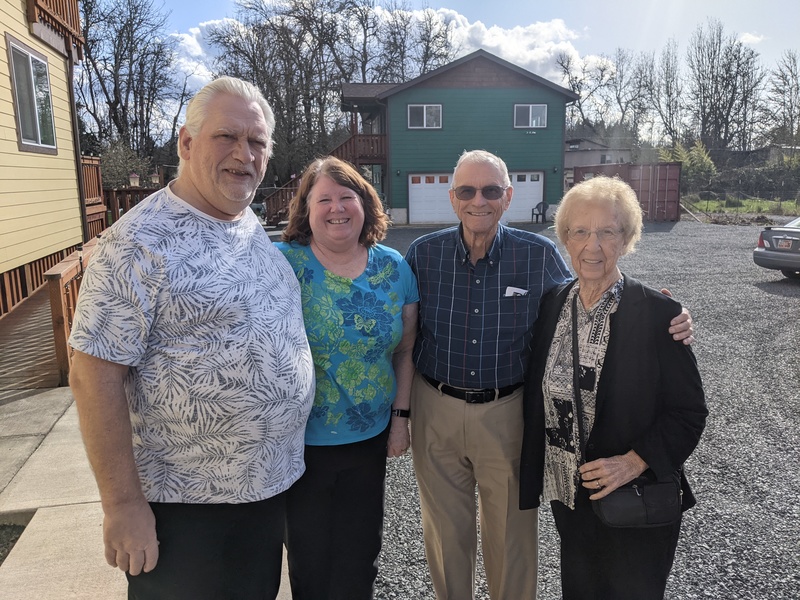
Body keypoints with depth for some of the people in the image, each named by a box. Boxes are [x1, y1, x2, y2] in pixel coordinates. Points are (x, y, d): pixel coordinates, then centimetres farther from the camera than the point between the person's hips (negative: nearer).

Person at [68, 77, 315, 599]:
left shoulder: (257, 229, 4)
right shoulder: (141, 242, -19)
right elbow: (94, 376, -19)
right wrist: (122, 503, -18)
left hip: (273, 483, 7)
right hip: (188, 504, -7)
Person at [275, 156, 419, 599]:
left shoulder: (394, 268, -1)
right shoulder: (282, 263, -12)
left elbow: (404, 351, 5)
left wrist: (401, 417, 5)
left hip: (371, 438, 3)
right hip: (300, 441, -2)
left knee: (360, 555, 19)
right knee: (309, 559, 16)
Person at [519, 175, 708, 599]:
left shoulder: (658, 313, -15)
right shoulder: (551, 305, -3)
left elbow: (689, 412, -10)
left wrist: (632, 464, -21)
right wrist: (533, 477, 4)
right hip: (567, 497, 4)